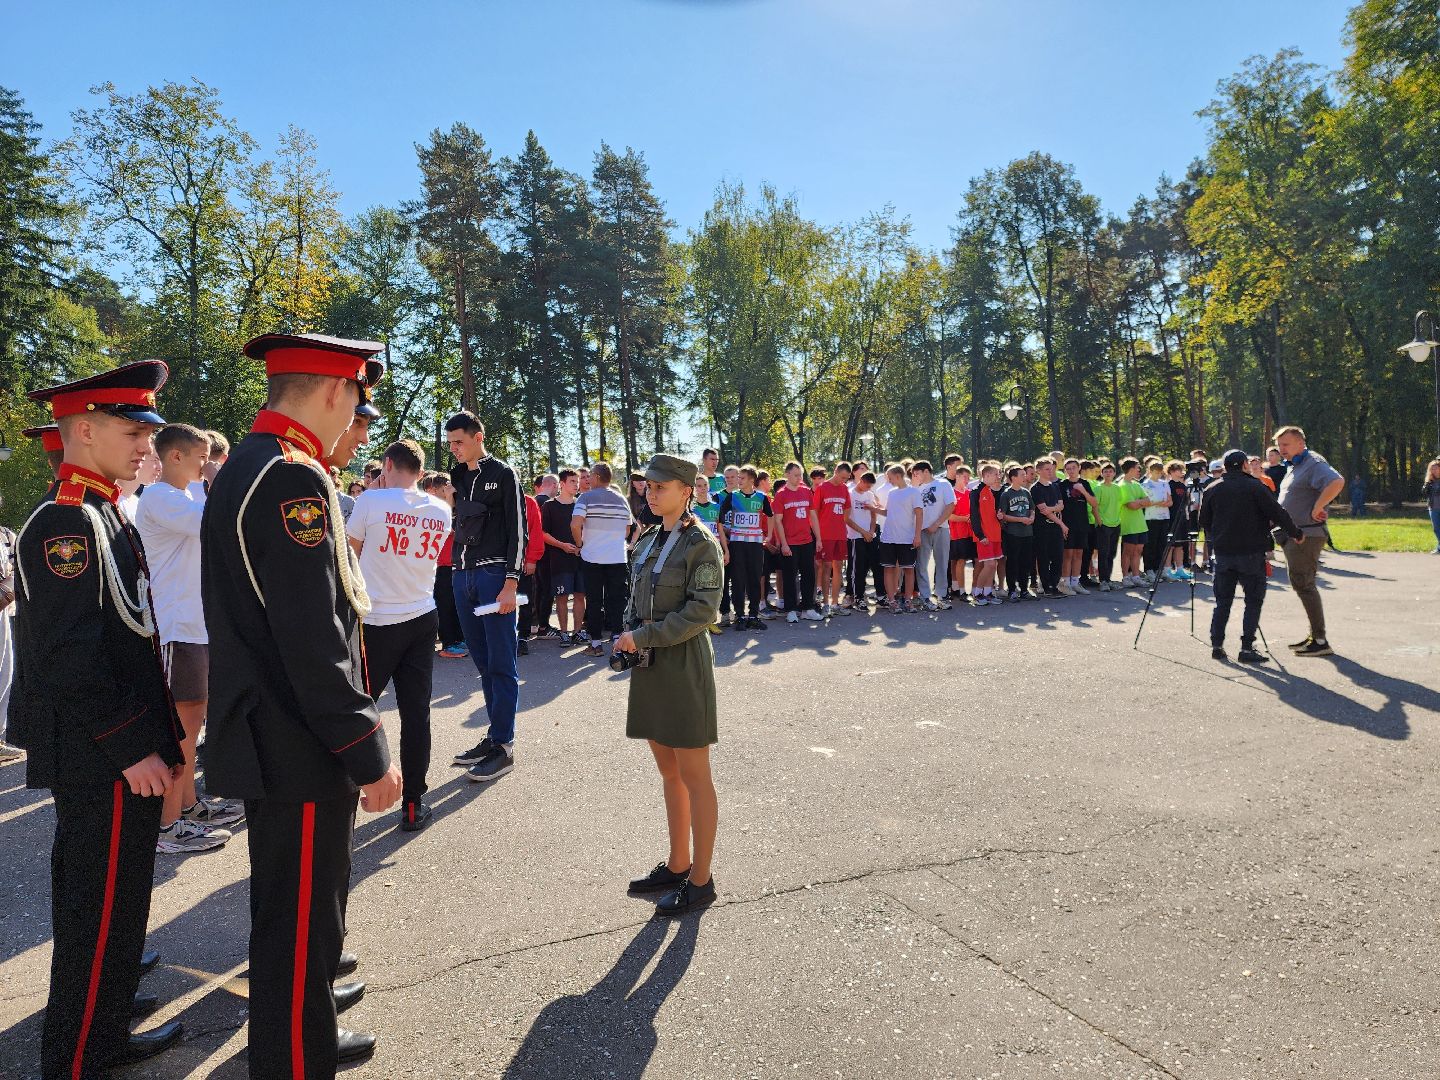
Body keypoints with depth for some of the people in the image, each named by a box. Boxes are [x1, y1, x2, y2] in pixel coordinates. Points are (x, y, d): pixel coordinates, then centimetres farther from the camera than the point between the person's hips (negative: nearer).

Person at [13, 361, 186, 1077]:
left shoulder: (102, 517, 12)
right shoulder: (66, 523, -19)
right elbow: (68, 658, -24)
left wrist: (155, 738, 19)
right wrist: (132, 749, -20)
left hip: (118, 753, 10)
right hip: (104, 763, -10)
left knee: (112, 905, 22)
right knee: (101, 911, 4)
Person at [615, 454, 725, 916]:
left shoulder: (702, 543, -11)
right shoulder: (649, 540, 11)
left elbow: (702, 609, -17)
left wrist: (645, 636, -17)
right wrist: (629, 635, -2)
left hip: (684, 666, -7)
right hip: (649, 667, 8)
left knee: (693, 777, 3)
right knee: (669, 773, 16)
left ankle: (700, 879, 15)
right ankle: (677, 865, 30)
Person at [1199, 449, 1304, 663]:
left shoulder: (1211, 489, 6)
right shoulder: (1255, 486, -6)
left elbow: (1204, 523, 12)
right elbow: (1277, 513, -7)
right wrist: (1296, 533, 5)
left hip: (1222, 552, 4)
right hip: (1251, 551, -4)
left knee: (1223, 600, 11)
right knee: (1253, 600, 3)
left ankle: (1217, 645, 9)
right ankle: (1247, 648, -2)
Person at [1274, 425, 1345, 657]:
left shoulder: (1313, 463, -13)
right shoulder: (1292, 466, 17)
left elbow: (1337, 482, -32)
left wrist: (1316, 509, -26)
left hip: (1306, 535, -10)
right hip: (1292, 534, 10)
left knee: (1303, 585, -9)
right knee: (1302, 584, 14)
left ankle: (1320, 641, -4)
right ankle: (1314, 634, 23)